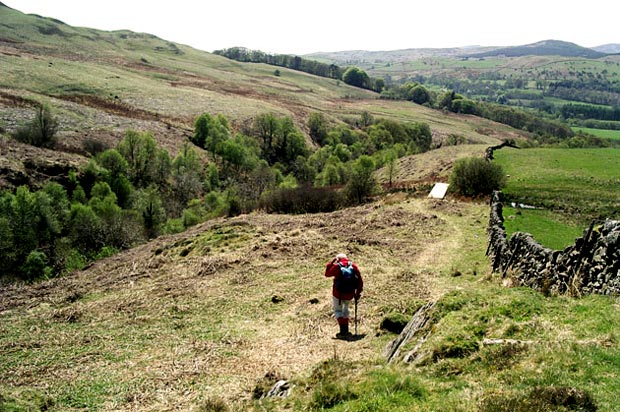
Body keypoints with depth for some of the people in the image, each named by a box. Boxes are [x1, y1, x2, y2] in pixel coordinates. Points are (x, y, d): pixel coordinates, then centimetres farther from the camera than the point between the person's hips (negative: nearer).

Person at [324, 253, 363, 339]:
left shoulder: (336, 266, -10)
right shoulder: (354, 266, -2)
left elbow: (327, 274, 6)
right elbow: (360, 281, -1)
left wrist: (331, 262, 8)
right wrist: (358, 293, 8)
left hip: (338, 294, -3)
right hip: (350, 294, 4)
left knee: (338, 311, 11)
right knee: (345, 310, 24)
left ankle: (343, 331, -5)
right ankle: (346, 331, 22)